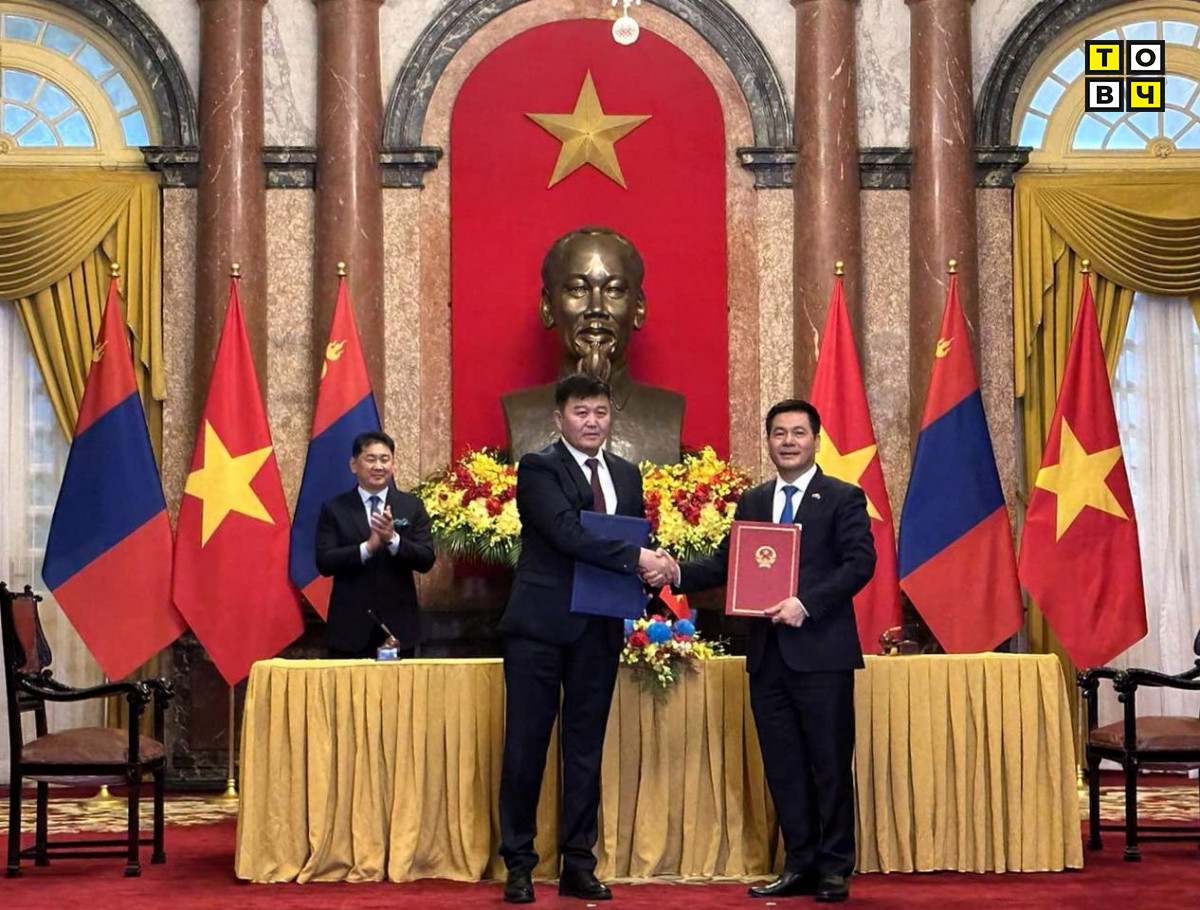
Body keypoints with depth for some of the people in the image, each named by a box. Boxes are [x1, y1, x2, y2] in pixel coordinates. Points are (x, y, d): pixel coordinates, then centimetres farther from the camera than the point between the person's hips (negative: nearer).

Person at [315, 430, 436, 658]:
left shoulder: (412, 506, 6)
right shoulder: (334, 509, 3)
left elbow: (427, 560, -2)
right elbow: (324, 563, -7)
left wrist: (393, 539, -19)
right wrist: (368, 547, -21)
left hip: (398, 626, 1)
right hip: (350, 630, -1)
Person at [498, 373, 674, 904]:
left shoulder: (627, 475, 15)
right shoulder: (538, 468, -4)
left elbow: (641, 539, 18)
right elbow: (566, 532, -18)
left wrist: (646, 570, -5)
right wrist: (634, 557, -21)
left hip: (599, 628, 5)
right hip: (541, 625, -5)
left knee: (586, 749, 9)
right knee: (525, 746, 1)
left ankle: (578, 864, 16)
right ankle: (518, 864, 10)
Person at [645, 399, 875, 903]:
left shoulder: (844, 498, 1)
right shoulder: (752, 502, 16)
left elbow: (860, 563, -10)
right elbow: (725, 564, 10)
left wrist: (805, 603, -19)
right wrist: (677, 574, -7)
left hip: (821, 652, -5)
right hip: (768, 654, 5)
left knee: (830, 763, 0)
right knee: (782, 766, 9)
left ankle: (835, 869, 9)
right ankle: (800, 864, 18)